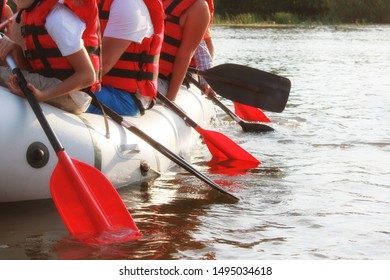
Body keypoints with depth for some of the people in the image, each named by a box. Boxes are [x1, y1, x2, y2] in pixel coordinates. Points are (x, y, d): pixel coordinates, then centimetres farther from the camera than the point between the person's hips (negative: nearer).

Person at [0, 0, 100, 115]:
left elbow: (87, 75, -21)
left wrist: (42, 95, -28)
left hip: (71, 96, -10)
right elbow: (29, 68, 9)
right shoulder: (28, 12, 9)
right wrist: (15, 50, -13)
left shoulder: (56, 17, -20)